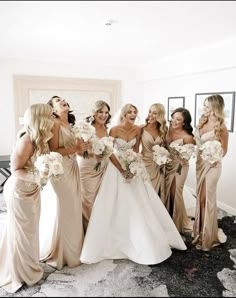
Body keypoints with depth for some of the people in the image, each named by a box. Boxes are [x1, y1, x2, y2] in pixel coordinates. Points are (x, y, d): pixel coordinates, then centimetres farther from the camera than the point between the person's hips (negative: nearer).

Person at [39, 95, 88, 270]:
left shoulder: (70, 124, 12)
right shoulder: (54, 124, -13)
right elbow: (53, 151, -19)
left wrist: (82, 146, 3)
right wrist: (75, 148, -18)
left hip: (73, 170, 8)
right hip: (60, 171, -8)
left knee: (73, 211, 16)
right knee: (60, 212, 3)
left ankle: (71, 248, 34)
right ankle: (55, 253, 23)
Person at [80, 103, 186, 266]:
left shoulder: (137, 129, -4)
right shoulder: (115, 130, -15)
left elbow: (136, 150, 3)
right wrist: (121, 169, -16)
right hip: (117, 167, -4)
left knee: (138, 205, 8)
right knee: (116, 206, 1)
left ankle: (141, 242, 27)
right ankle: (114, 242, 19)